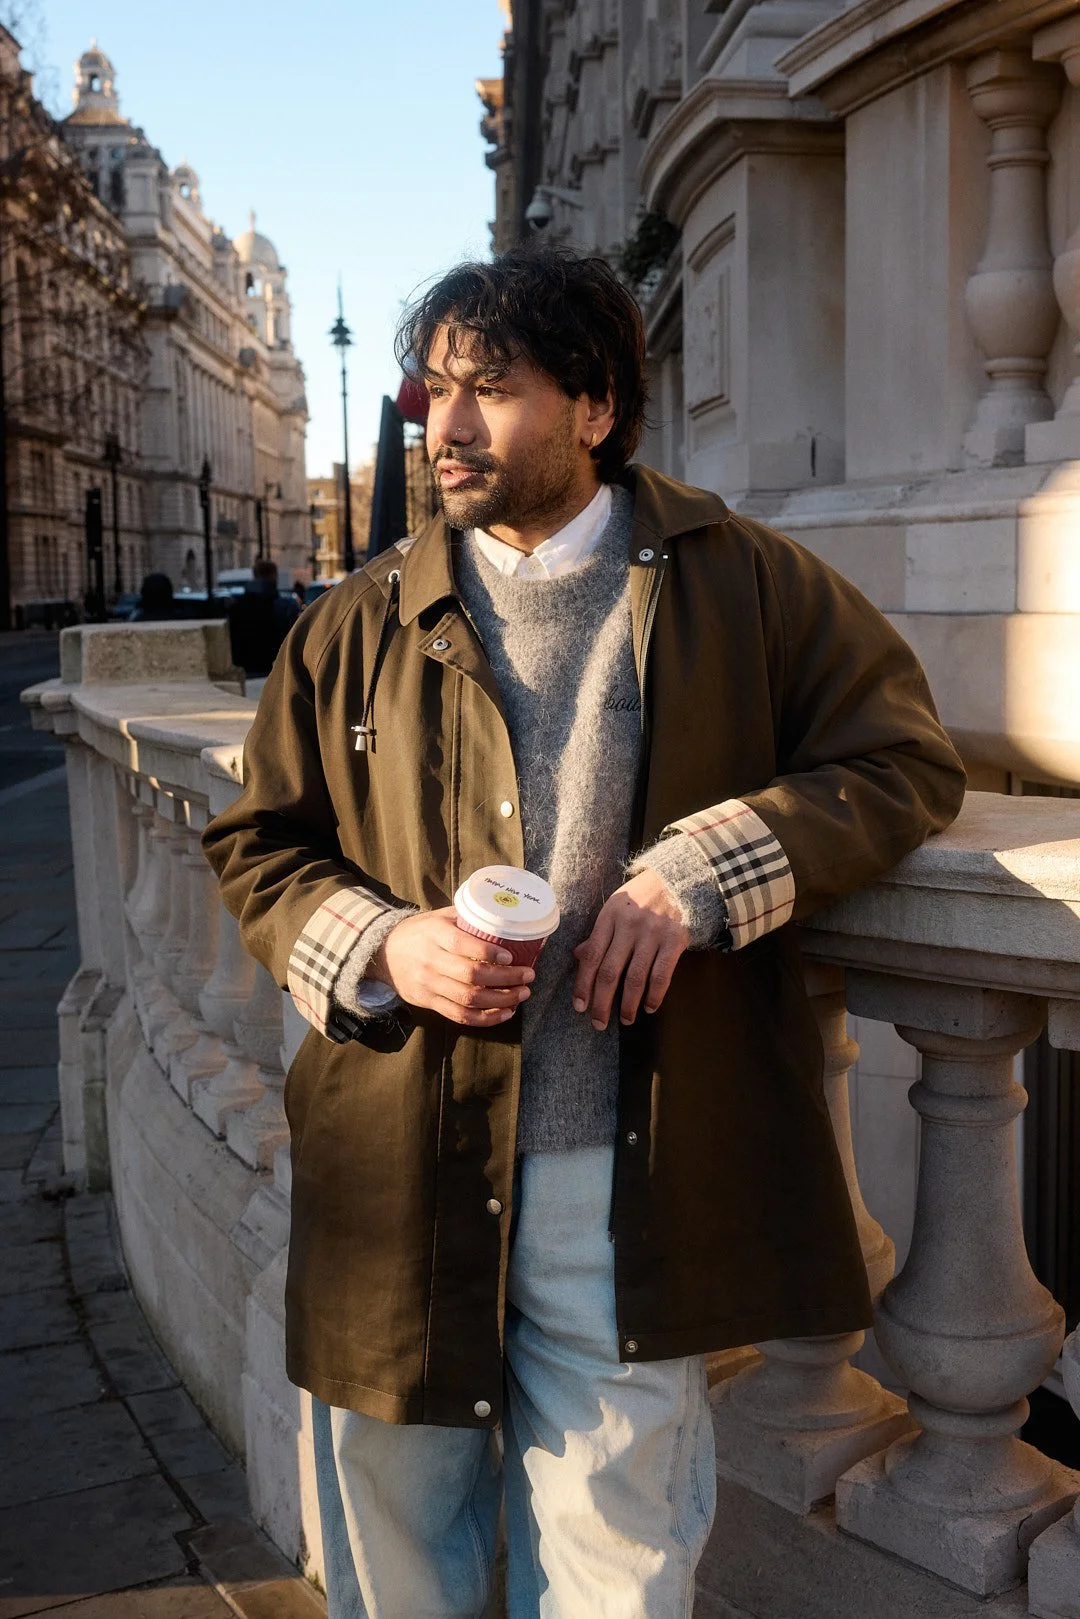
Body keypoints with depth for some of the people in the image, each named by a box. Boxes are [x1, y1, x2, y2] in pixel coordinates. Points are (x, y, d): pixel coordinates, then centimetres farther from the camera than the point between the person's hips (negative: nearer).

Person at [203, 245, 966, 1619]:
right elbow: (258, 845, 11)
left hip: (627, 1191, -2)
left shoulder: (743, 585, 1)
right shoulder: (360, 627, 6)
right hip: (399, 1183, 3)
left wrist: (700, 871, -13)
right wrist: (379, 945, -10)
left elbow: (905, 761, 1)